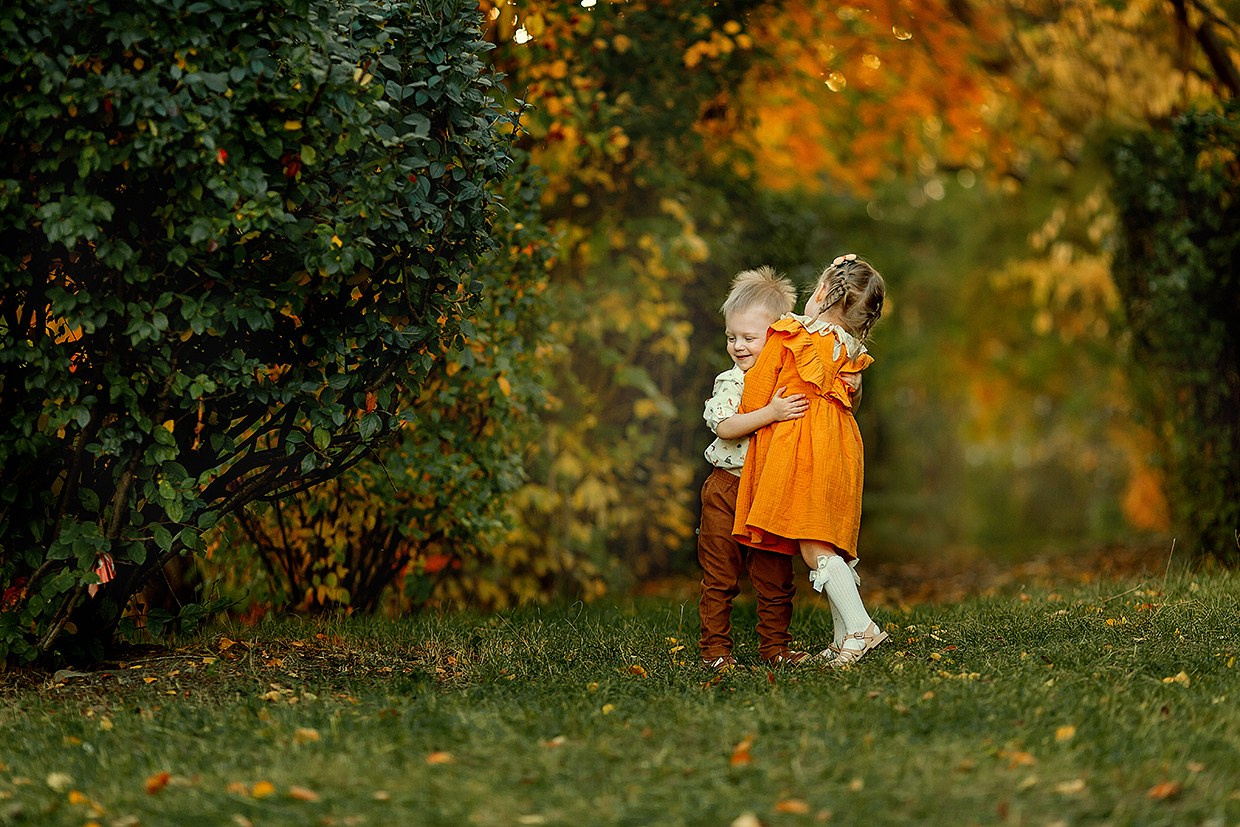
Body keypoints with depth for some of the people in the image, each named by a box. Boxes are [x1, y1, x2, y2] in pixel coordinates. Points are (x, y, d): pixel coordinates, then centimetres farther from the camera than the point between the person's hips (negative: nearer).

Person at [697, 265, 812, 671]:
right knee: (720, 577, 3)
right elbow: (725, 426, -20)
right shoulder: (730, 382, -7)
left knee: (776, 577, 9)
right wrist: (770, 413, -31)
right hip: (727, 489, -2)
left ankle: (774, 645, 21)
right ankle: (714, 648, 11)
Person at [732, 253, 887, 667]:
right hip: (839, 446, 7)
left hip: (798, 446, -7)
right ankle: (845, 638, 8)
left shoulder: (786, 334, -3)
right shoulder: (850, 351, 14)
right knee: (831, 545, 9)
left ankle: (859, 626, -14)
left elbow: (755, 398, 0)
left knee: (812, 545, -8)